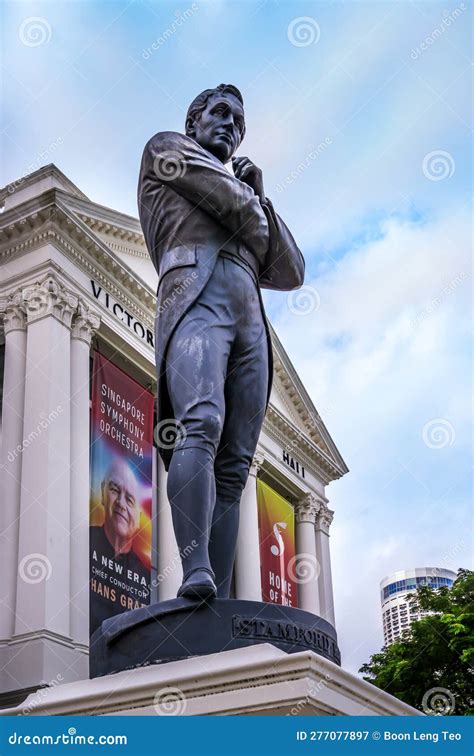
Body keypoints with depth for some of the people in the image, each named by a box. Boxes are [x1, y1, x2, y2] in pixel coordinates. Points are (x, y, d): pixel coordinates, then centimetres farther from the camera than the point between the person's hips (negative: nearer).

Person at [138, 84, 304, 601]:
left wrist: (259, 197, 24)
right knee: (199, 426, -31)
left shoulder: (245, 191, 39)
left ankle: (220, 605, -20)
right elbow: (229, 202, 6)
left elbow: (290, 275, 28)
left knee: (233, 468, -10)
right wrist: (252, 207, 27)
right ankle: (196, 571, -45)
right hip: (194, 300, -6)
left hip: (251, 321, 6)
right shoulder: (166, 148, 24)